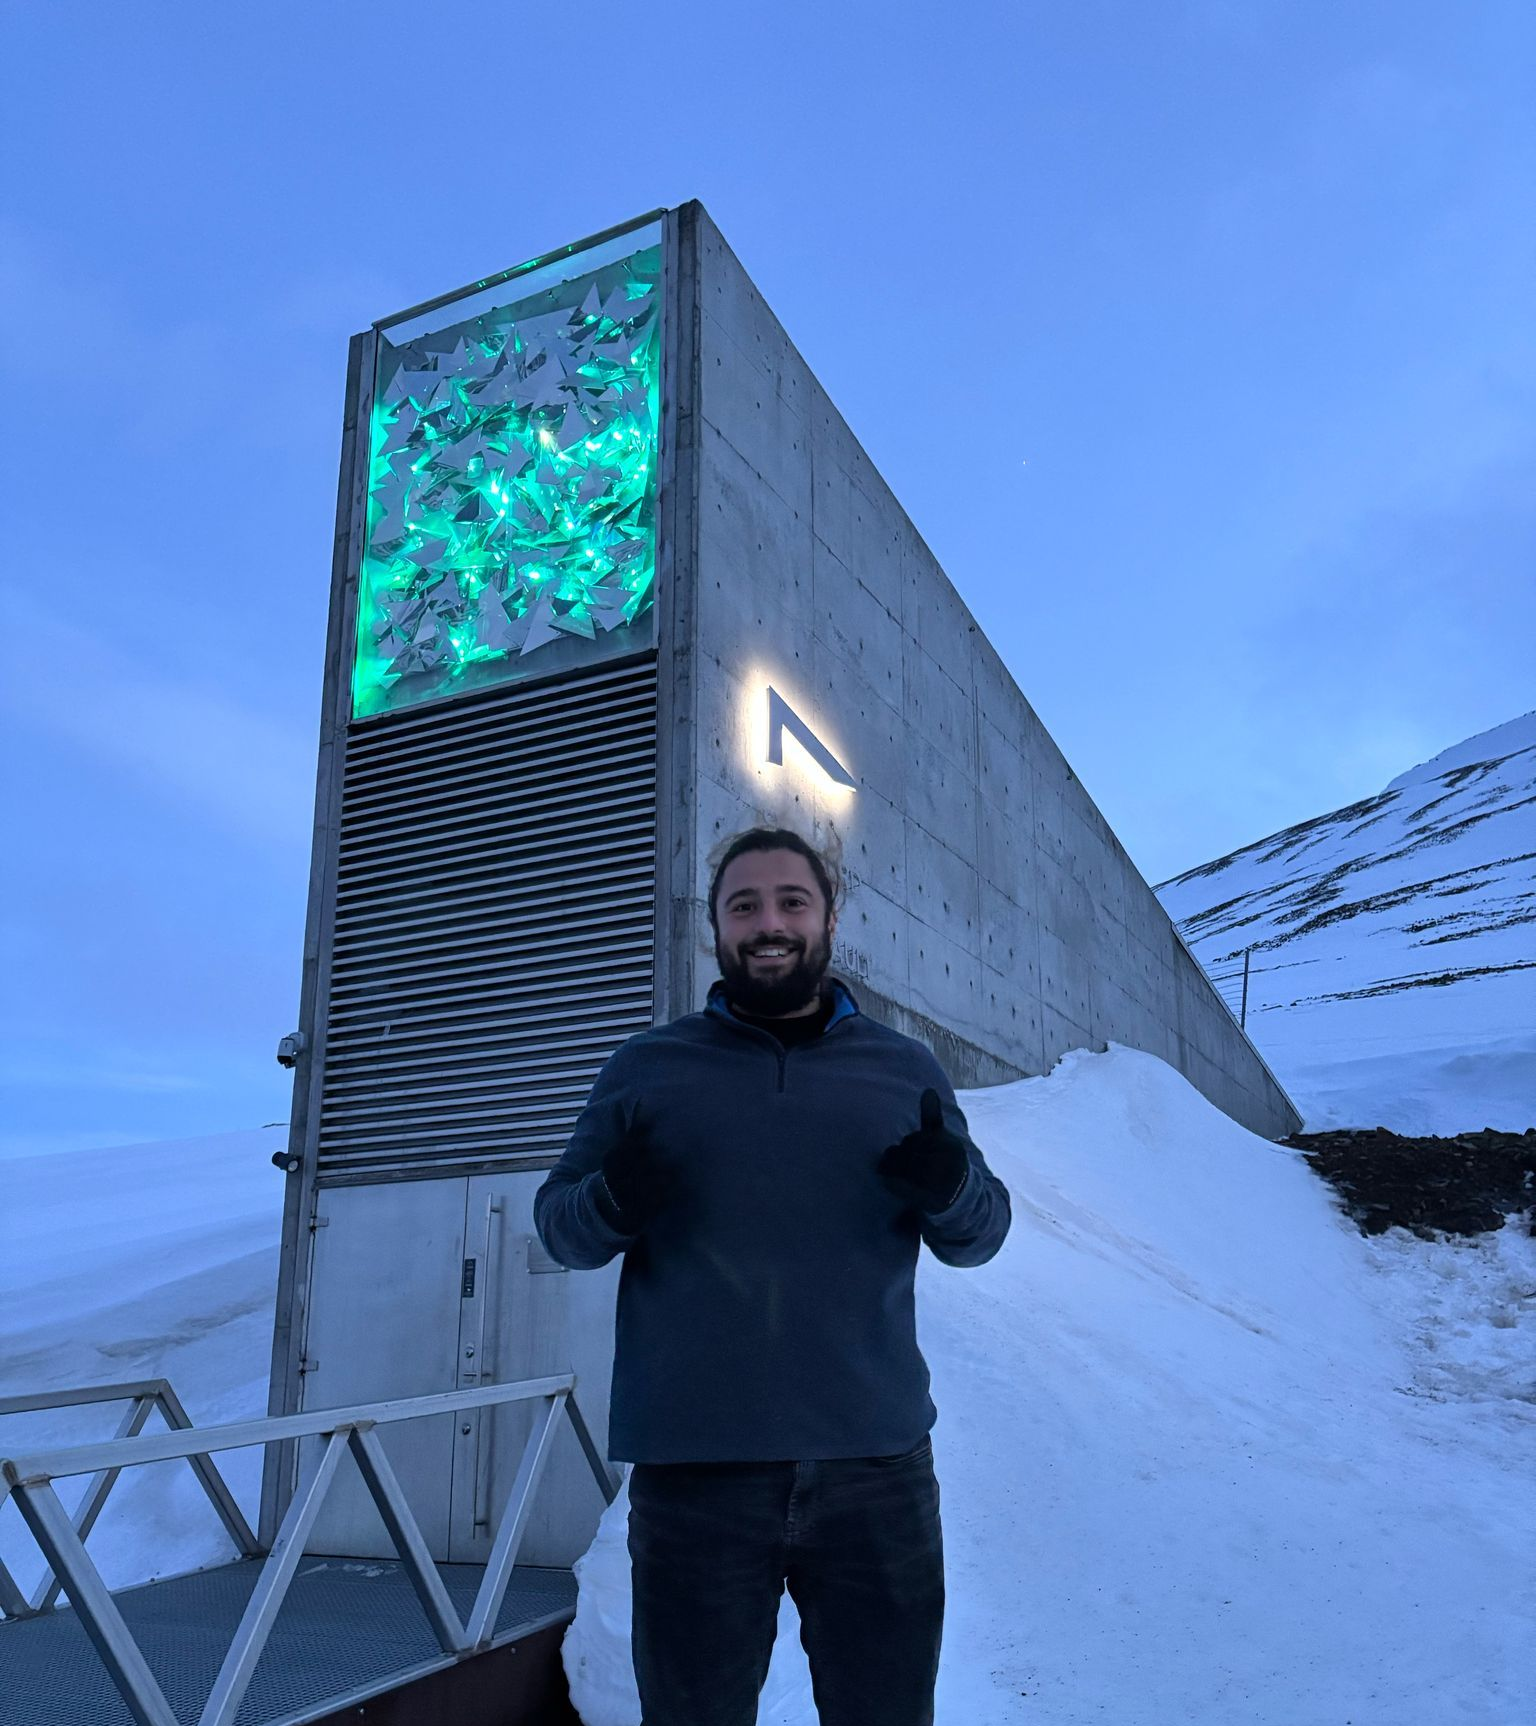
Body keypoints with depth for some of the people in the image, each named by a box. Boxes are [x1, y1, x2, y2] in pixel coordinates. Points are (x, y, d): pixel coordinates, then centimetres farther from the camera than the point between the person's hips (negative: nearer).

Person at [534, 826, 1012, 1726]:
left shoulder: (905, 1069, 10)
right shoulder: (647, 1067, 7)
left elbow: (981, 1233, 8)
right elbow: (558, 1221, 6)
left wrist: (952, 1191, -15)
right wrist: (611, 1202, -18)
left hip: (876, 1465, 1)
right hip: (694, 1468, -1)